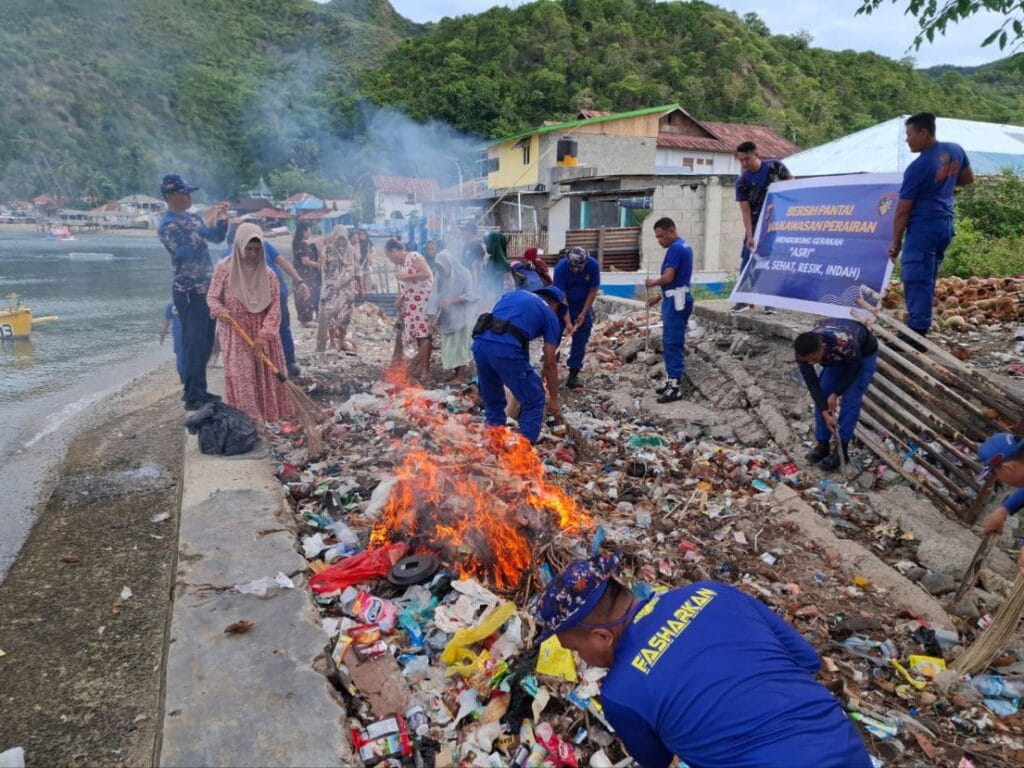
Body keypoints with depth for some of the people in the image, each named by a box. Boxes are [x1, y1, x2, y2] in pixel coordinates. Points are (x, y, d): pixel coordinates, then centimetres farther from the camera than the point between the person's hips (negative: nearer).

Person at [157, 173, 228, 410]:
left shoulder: (191, 218, 14)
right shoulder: (167, 225, -13)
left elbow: (217, 238, 21)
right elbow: (187, 252, -25)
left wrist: (222, 219, 3)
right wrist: (206, 224, -22)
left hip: (206, 288, 9)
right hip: (190, 291, -9)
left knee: (205, 342, 14)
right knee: (194, 344, -5)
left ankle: (198, 390, 24)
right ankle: (192, 397, 1)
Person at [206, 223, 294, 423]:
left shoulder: (268, 274, -4)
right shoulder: (224, 269, -7)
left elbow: (275, 306, -5)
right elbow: (212, 297, 2)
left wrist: (264, 334, -16)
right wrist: (219, 310, -21)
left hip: (262, 336, 2)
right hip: (235, 336, -2)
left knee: (266, 378, 6)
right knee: (240, 380, -6)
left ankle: (266, 417, 20)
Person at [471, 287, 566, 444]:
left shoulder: (513, 293, 31)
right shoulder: (550, 316, 17)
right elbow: (550, 363, 16)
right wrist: (553, 399, 25)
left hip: (479, 343, 6)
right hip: (507, 349, -6)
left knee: (492, 400, 26)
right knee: (534, 401, 13)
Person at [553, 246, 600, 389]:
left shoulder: (593, 265, -23)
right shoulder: (560, 267, -27)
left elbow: (593, 290, -11)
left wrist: (583, 314, -15)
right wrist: (568, 322, -30)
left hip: (583, 305, 2)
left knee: (580, 341, -1)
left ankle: (573, 374, 6)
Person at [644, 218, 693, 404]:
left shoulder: (675, 248, -15)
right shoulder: (684, 247, 17)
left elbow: (668, 277, -22)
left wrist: (654, 282, -3)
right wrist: (659, 297, 21)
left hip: (676, 301, -10)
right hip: (676, 299, 10)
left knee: (673, 343, -8)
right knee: (670, 342, 14)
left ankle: (676, 387, -6)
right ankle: (674, 381, 20)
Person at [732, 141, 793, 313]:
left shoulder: (775, 166, -11)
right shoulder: (742, 181, -11)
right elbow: (745, 210, -14)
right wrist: (749, 236, -21)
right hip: (756, 224, 0)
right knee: (747, 259, -4)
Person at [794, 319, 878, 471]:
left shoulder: (844, 342, -45)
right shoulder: (804, 351, -30)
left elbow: (855, 367, -24)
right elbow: (812, 383, -20)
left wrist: (836, 393, -21)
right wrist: (825, 413, -23)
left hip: (864, 353, -5)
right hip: (837, 355, 5)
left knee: (850, 400, -12)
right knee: (822, 395, -3)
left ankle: (841, 450, -3)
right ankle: (822, 444, 8)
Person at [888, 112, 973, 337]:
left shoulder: (918, 167, -17)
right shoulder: (955, 150, 6)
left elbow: (903, 210, -13)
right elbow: (969, 178, 23)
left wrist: (895, 242, -6)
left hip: (923, 228, -9)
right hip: (946, 224, 9)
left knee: (916, 281, -7)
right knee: (927, 279, 16)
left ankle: (917, 333, -9)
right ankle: (918, 325, 22)